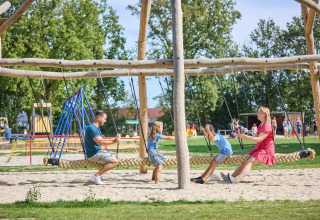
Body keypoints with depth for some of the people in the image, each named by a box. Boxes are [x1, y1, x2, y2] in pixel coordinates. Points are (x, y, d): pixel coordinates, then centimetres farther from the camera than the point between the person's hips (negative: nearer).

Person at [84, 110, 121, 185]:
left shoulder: (95, 128, 17)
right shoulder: (92, 128, -17)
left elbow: (102, 140, 20)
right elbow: (100, 142, -21)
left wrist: (114, 139, 12)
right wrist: (114, 141, -21)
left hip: (97, 152, 10)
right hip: (93, 154, -10)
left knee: (115, 160, 16)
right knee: (115, 161, -17)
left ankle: (97, 175, 9)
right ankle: (96, 175, -14)